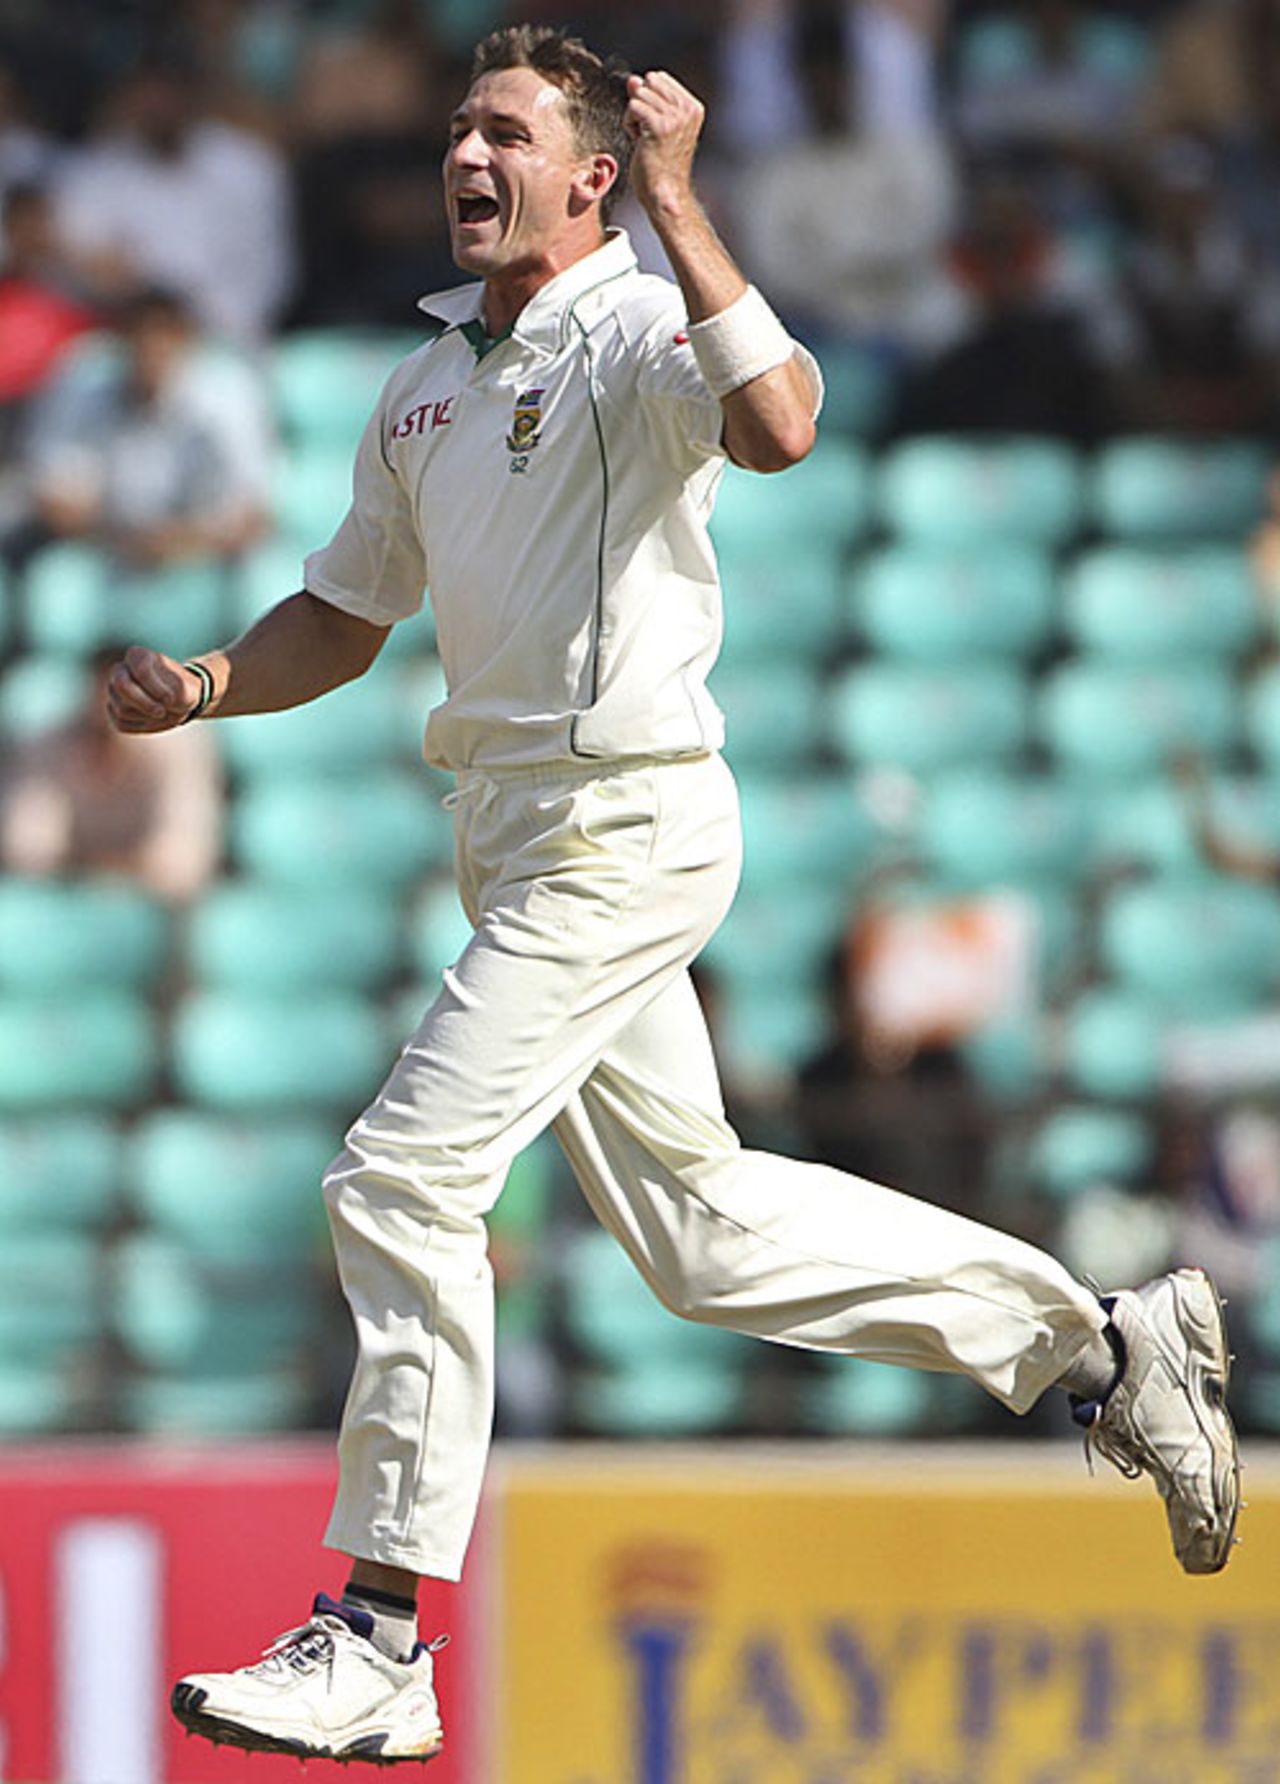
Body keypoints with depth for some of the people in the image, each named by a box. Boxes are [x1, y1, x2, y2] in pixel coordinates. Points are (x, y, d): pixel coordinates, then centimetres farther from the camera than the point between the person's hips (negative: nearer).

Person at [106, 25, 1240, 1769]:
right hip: (523, 833, 9)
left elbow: (777, 427, -34)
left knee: (403, 1179, -15)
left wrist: (674, 197, -30)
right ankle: (1098, 1344, 27)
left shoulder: (638, 327, -12)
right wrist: (205, 685, 3)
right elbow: (345, 617, 23)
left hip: (628, 825, -9)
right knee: (701, 1230, 14)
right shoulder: (425, 384, 14)